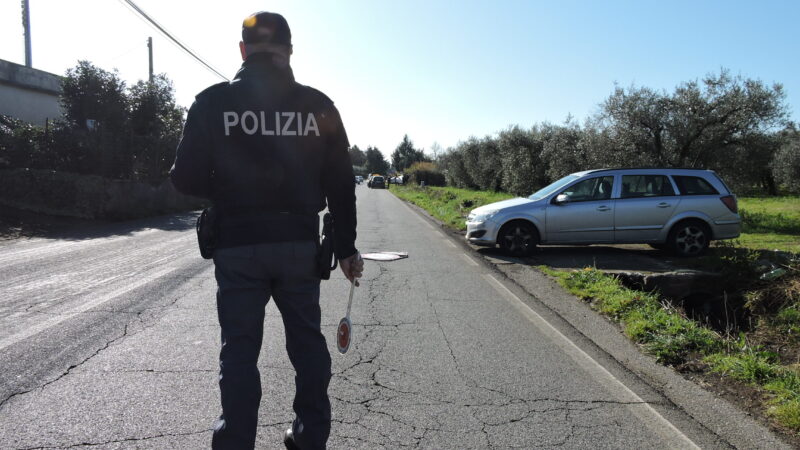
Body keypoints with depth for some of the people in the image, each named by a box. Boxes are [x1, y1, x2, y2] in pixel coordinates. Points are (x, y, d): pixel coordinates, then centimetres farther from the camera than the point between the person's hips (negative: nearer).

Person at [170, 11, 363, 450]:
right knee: (307, 341, 16)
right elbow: (340, 184, 1)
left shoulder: (213, 102, -4)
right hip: (300, 244, 2)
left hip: (238, 246, -1)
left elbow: (186, 178, -4)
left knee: (240, 348, 9)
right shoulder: (317, 105, 0)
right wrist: (345, 247, 8)